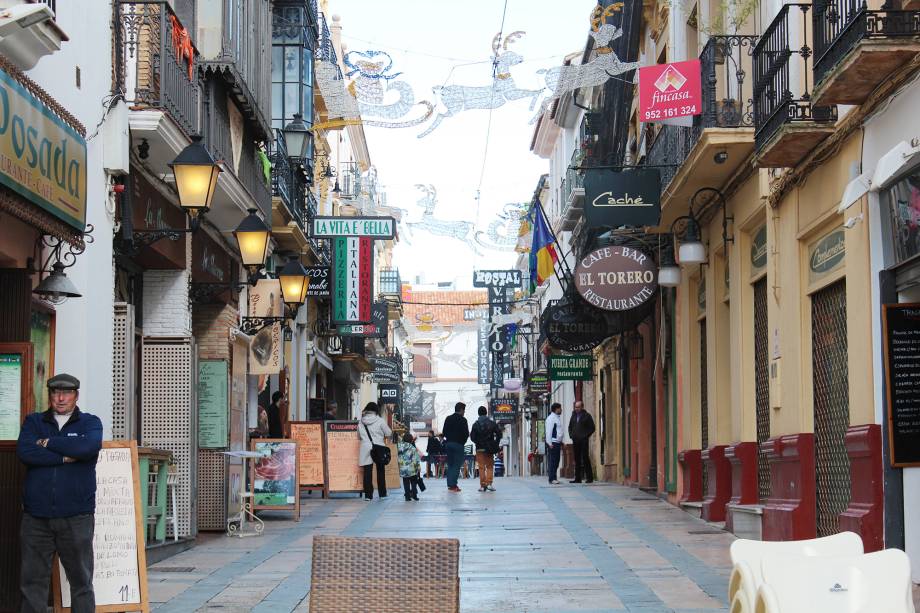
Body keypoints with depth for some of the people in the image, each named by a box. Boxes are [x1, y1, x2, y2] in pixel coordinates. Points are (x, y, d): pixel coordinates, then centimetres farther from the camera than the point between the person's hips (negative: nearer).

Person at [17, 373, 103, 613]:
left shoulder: (90, 422, 7)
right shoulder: (34, 421, 12)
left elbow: (89, 447, -15)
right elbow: (24, 452, -7)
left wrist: (48, 443, -6)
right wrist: (66, 457, -10)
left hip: (77, 516, -1)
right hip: (36, 516, 2)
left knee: (81, 580, 2)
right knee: (33, 580, 2)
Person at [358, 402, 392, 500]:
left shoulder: (361, 422, 2)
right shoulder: (380, 420, -8)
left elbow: (359, 436, 11)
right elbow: (389, 433, -3)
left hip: (366, 449, 2)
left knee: (367, 472, 3)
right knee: (381, 471, 12)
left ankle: (368, 494, -2)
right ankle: (382, 493, 16)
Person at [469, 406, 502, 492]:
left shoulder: (476, 424, -3)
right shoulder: (492, 423, 1)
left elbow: (472, 437, -8)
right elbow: (499, 434, -3)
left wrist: (478, 442, 9)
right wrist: (495, 444, 6)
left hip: (480, 449, -1)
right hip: (490, 449, 1)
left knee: (481, 467, 3)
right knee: (490, 466, 8)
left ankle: (482, 485, -1)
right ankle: (489, 484, -5)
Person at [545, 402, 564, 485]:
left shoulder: (558, 418, 18)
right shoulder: (550, 418, -11)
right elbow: (548, 431, -15)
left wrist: (561, 442, 20)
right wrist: (550, 443, -18)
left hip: (558, 442, 9)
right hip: (552, 443, -9)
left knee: (556, 461, 10)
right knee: (552, 461, -7)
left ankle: (553, 477, 15)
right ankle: (552, 479, -6)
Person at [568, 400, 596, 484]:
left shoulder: (587, 416, 0)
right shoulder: (574, 415, 16)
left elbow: (592, 428, 0)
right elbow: (570, 426, 26)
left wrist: (586, 436, -8)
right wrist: (571, 435, 11)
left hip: (583, 441, -5)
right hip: (575, 441, 5)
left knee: (585, 458, -7)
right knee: (577, 459, 6)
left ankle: (589, 477, -4)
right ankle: (577, 478, 8)